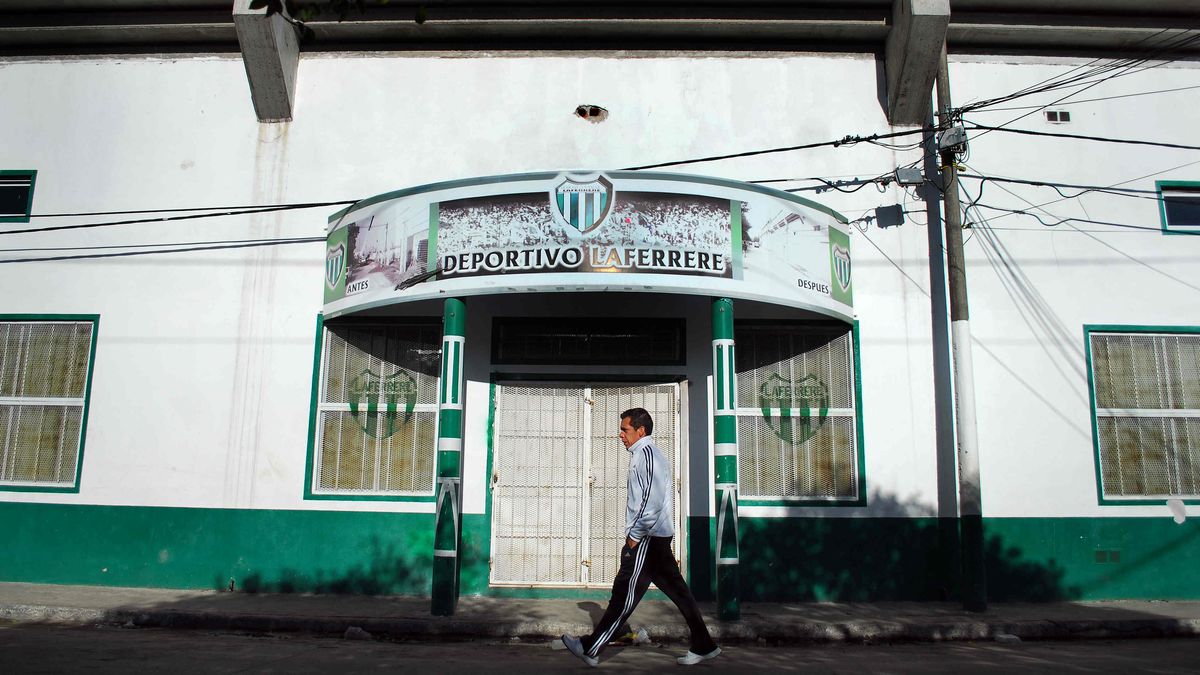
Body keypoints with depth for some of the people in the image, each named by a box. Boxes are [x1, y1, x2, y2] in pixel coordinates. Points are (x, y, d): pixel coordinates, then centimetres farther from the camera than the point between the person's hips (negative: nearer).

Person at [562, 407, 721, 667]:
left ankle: (591, 648, 2)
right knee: (676, 590, 10)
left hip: (647, 538, -10)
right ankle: (703, 646, 14)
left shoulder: (646, 453, -12)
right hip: (656, 537, 10)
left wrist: (635, 534, -18)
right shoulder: (645, 454, 20)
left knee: (625, 593, -4)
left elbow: (652, 499, -22)